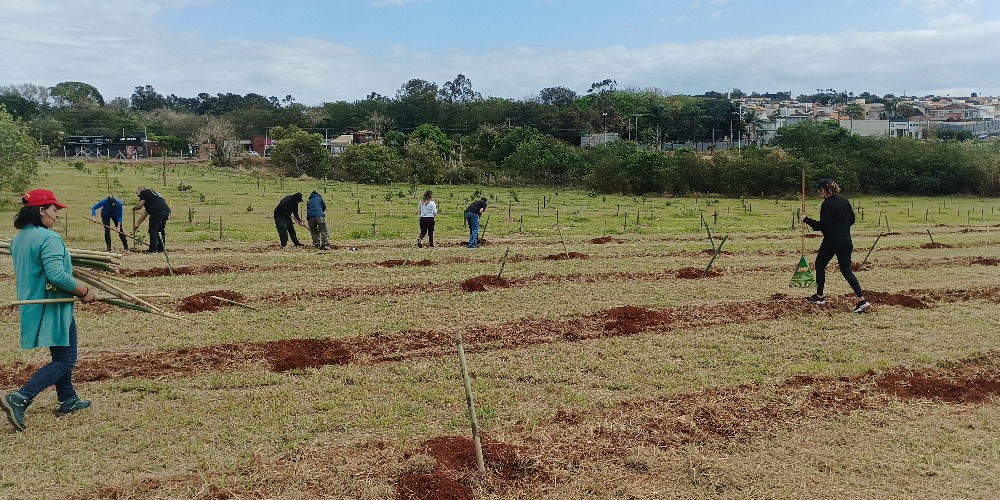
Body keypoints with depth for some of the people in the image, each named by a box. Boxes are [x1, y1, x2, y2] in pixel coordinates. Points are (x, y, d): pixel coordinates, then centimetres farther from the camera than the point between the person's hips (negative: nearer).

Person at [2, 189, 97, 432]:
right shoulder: (48, 238, -21)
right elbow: (56, 275, -29)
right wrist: (84, 291, -19)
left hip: (32, 306, 10)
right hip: (53, 309, -10)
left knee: (60, 355, 23)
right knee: (65, 361, -1)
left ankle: (68, 400, 33)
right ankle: (20, 399, -11)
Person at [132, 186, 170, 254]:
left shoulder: (144, 192, 9)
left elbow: (139, 206, -4)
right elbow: (145, 213, 34)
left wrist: (134, 208, 20)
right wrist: (137, 224, 36)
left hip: (157, 212, -8)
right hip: (166, 211, 8)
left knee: (153, 231, -1)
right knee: (161, 230, 17)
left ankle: (153, 250, 0)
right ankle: (160, 249, 20)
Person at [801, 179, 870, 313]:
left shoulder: (827, 204, -15)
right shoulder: (844, 201, 8)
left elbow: (824, 226, -19)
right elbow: (852, 219, 16)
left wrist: (807, 220, -12)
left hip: (831, 242, -7)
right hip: (846, 242, 7)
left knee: (820, 265, 14)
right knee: (846, 270, 6)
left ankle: (819, 297, 21)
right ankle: (862, 300, -6)